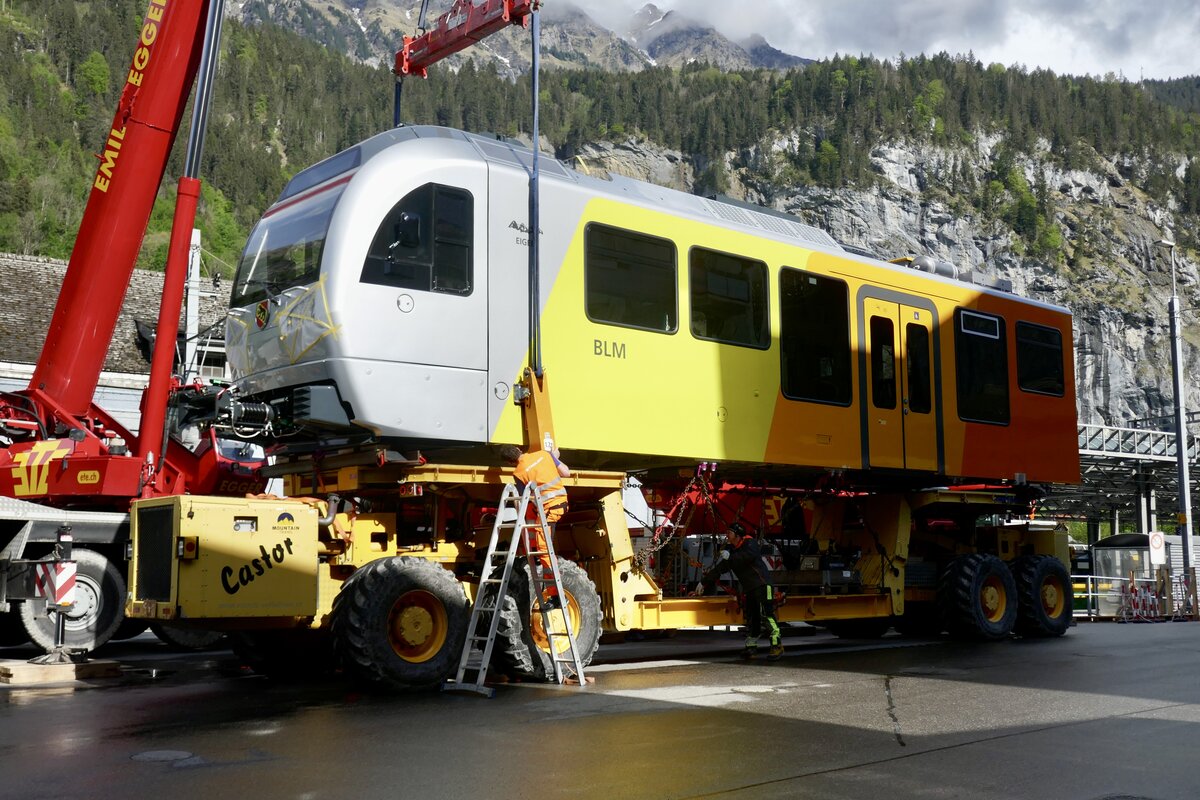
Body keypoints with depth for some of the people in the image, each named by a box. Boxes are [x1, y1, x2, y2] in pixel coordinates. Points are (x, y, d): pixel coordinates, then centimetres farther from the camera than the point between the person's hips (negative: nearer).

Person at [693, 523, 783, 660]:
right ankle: (751, 647, 8)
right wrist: (704, 583, 19)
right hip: (749, 589, 8)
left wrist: (730, 557, -18)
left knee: (766, 614, -15)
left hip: (762, 585, -8)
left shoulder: (749, 542, -4)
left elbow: (749, 556, -27)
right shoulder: (730, 550, 19)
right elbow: (717, 569, 22)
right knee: (751, 618, 5)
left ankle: (777, 645, -15)